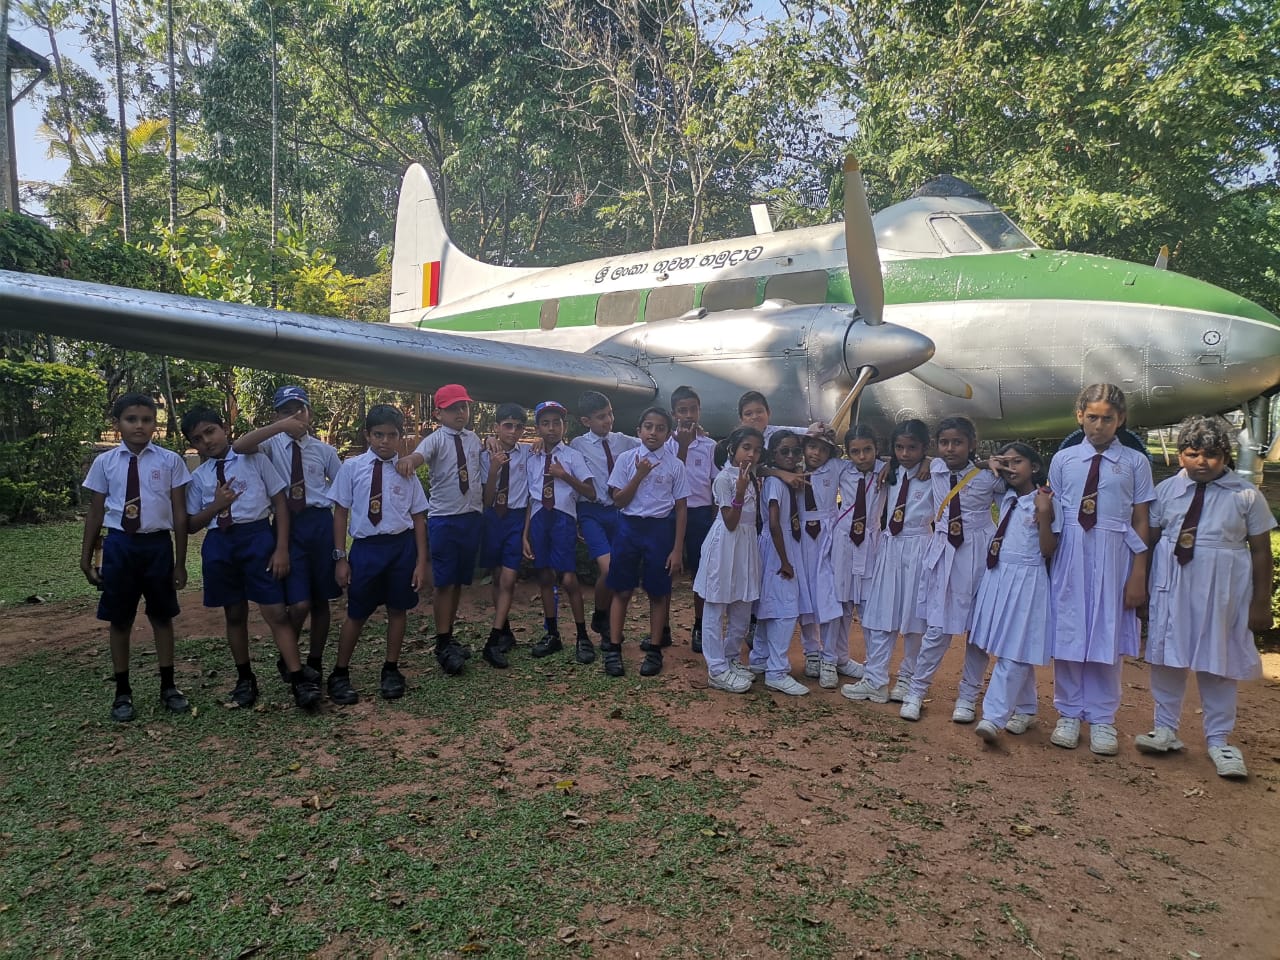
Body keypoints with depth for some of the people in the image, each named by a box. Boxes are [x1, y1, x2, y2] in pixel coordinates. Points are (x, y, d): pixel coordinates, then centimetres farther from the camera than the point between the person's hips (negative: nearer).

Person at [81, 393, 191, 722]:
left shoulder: (170, 461, -3)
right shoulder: (105, 462, 1)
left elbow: (179, 513, -1)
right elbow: (95, 512, 7)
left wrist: (180, 560, -1)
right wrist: (86, 558, 8)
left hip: (158, 544, -1)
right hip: (120, 545, 1)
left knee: (162, 617, 12)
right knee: (119, 620, 11)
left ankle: (168, 686, 27)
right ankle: (122, 692, 26)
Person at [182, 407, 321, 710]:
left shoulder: (254, 459, 2)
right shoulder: (198, 476, 11)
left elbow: (280, 503, 1)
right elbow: (191, 525, 11)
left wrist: (281, 548, -7)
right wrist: (215, 505, -10)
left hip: (257, 536, -4)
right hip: (218, 543, 4)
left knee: (275, 611, -7)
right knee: (234, 614, 14)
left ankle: (300, 680, -4)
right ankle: (245, 679, 29)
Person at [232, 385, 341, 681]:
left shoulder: (324, 450, 7)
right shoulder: (272, 446, 2)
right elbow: (239, 446, -20)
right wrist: (280, 427, -28)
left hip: (320, 524, 2)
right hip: (287, 526, -2)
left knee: (321, 600, 11)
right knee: (299, 604, -10)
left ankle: (315, 663, 30)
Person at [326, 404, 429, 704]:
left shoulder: (406, 472, -1)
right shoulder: (352, 468, -4)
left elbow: (418, 517, 3)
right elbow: (340, 512, 0)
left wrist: (421, 561, 1)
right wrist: (340, 557, -1)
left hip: (401, 546, 1)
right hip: (365, 547, -1)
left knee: (398, 609, 12)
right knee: (356, 613, 10)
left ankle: (391, 670, 31)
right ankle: (340, 673, 29)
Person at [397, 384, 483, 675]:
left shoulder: (474, 440, 9)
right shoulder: (436, 439, -9)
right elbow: (420, 454, -31)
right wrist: (408, 460, -52)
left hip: (472, 517, 5)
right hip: (444, 519, -5)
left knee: (460, 581, 12)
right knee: (444, 582, -3)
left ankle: (448, 639, 25)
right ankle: (443, 644, 7)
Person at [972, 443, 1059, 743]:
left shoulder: (1045, 501, -6)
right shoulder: (1006, 500, 12)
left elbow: (1048, 551, -8)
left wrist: (1044, 515, -22)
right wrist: (992, 469, 10)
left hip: (1026, 581, -7)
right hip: (998, 577, 7)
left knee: (1014, 652, -8)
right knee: (1006, 649, 12)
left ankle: (993, 717, -12)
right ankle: (1024, 710, 26)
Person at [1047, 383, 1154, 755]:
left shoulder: (1135, 462, 2)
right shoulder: (1063, 460, 6)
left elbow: (1140, 522, 1)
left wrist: (1138, 576, -3)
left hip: (1113, 559, -1)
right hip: (1070, 557, 1)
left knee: (1107, 637, 7)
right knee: (1067, 635, 7)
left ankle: (1102, 720, 21)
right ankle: (1069, 715, 21)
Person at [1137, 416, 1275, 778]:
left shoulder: (1246, 495, -3)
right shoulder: (1166, 490, 1)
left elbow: (1261, 550, 0)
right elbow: (1148, 538, 3)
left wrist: (1261, 602, -1)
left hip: (1222, 592, -1)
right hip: (1172, 588, 2)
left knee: (1219, 664, 8)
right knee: (1167, 657, 9)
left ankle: (1218, 741, 23)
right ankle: (1166, 730, 23)